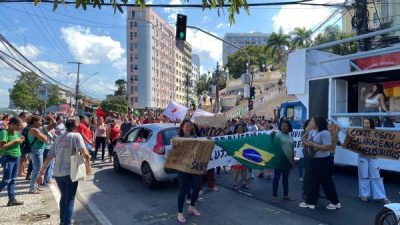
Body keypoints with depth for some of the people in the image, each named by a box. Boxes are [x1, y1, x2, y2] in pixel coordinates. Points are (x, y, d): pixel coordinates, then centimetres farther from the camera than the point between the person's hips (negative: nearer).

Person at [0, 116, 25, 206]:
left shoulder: (16, 132, 9)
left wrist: (20, 140, 2)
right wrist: (14, 141, -20)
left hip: (16, 158, 8)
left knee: (12, 180, 11)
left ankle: (12, 199, 16)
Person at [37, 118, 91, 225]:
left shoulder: (58, 139, 11)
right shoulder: (76, 136, -8)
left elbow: (48, 158, 11)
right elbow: (85, 154, -20)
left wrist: (42, 173, 15)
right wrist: (88, 166, -5)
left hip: (57, 173, 7)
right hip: (70, 173, -6)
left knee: (63, 197, 24)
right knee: (70, 199, 5)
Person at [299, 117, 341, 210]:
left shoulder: (324, 133, -19)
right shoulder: (311, 132, 8)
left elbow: (327, 147, -25)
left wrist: (312, 144, -25)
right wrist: (306, 142, -4)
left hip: (323, 161, -9)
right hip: (313, 160, 9)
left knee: (327, 182, 4)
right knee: (312, 181, 11)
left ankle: (335, 202, 22)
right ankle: (310, 202, 19)